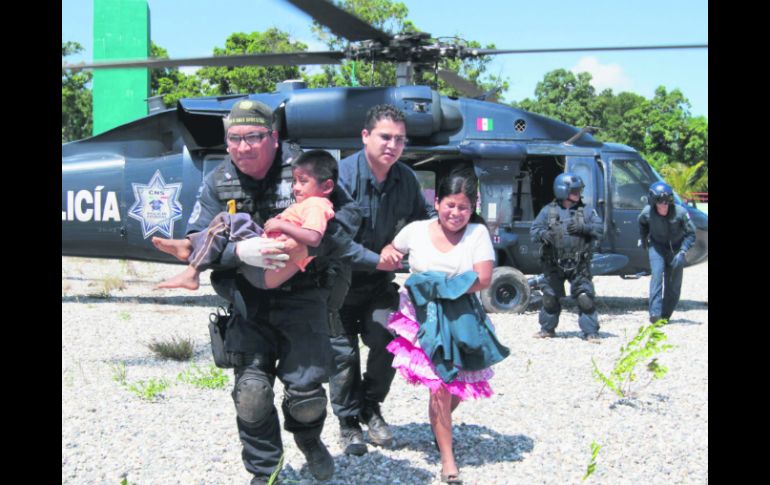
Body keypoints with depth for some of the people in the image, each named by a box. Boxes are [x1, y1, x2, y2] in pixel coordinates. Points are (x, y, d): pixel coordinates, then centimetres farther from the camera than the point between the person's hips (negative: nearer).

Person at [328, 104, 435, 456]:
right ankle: (348, 422, 23)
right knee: (344, 352, 4)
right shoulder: (342, 175, -20)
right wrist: (375, 260, -27)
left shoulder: (406, 179, -2)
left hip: (381, 281, 4)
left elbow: (424, 219, 10)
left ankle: (370, 407, 21)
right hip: (342, 280, -4)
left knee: (387, 342, -6)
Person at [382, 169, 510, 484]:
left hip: (462, 320, 1)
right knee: (440, 388, -8)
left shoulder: (478, 233, -3)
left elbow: (483, 279, -11)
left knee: (459, 388, 7)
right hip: (424, 318, -1)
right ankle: (447, 459, 7)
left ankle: (440, 426, 42)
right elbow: (390, 252, 18)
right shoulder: (416, 230, 1)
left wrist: (439, 284, -14)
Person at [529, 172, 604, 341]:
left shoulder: (586, 211, 6)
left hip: (579, 265, 0)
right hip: (554, 265, 1)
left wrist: (583, 228, -16)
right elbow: (534, 229, 2)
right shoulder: (548, 211, 4)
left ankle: (590, 332, 2)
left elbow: (600, 230, 2)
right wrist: (543, 234, -20)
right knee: (550, 298, 9)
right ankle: (547, 329, 27)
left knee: (585, 298, -7)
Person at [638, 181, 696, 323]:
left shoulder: (680, 212, -23)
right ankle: (655, 313, -25)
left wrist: (682, 252, -23)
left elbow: (690, 233, -14)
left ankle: (665, 314, 19)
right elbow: (642, 224, 8)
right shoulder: (647, 213, -18)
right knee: (657, 274, -21)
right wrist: (644, 240, 11)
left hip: (676, 248, 1)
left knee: (674, 284, 4)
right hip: (657, 246, -1)